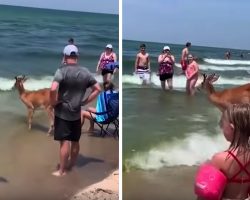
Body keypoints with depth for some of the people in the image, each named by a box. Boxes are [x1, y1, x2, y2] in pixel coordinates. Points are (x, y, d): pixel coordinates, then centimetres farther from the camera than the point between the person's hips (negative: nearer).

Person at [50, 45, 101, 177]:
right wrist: (85, 102, 6)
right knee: (75, 141, 15)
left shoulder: (62, 71, -13)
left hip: (62, 112, -4)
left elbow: (53, 89, -27)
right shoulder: (85, 72, 2)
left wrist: (53, 102, -10)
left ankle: (61, 171, 9)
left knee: (64, 142, 0)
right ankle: (71, 166, 30)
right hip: (76, 113, 5)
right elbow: (97, 89, 4)